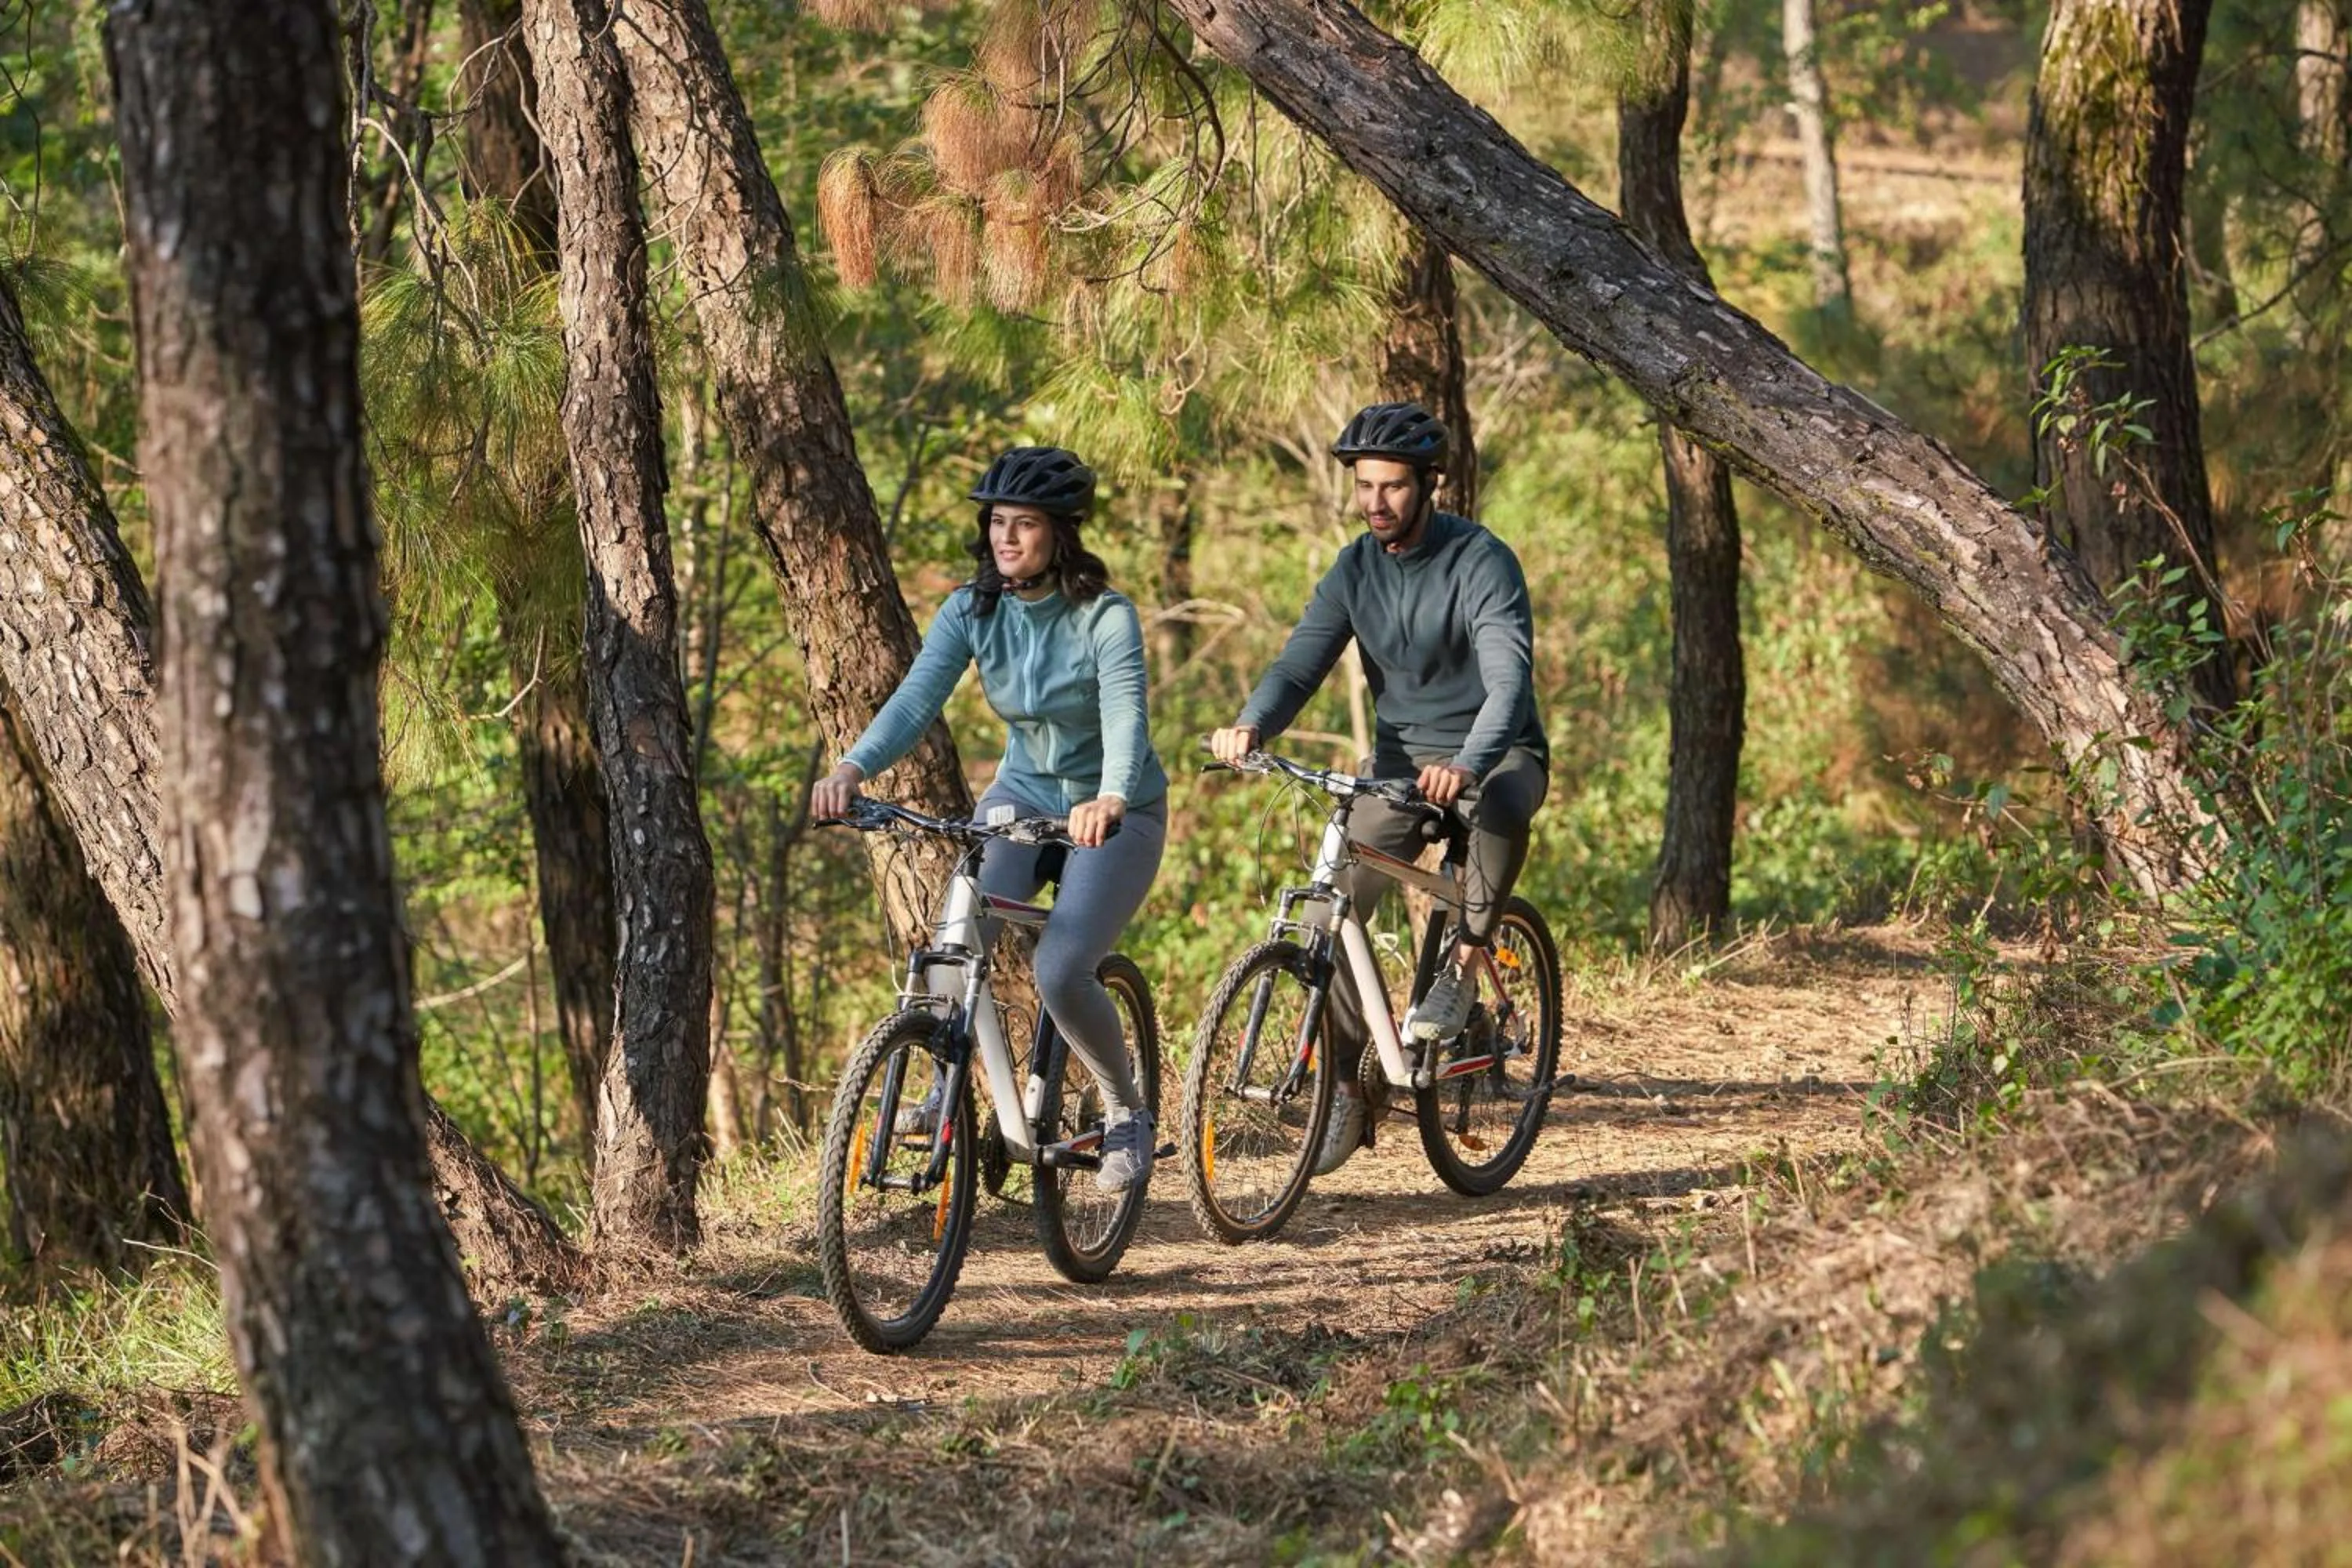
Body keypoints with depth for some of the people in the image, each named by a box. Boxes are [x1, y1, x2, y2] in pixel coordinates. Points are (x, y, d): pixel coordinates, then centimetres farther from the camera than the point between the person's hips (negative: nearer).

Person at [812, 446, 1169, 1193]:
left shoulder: (1105, 617, -22)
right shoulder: (972, 611, -10)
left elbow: (1125, 715, -36)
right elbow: (917, 697, -23)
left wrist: (1111, 798, -57)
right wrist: (853, 767, -42)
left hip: (1115, 812, -4)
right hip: (1023, 794, 4)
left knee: (1061, 973, -21)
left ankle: (1126, 1111, 6)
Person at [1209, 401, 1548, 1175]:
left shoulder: (1481, 561, -18)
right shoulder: (1356, 568, -1)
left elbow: (1510, 677, -31)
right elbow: (1300, 663, -8)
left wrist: (1468, 764, -50)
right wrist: (1250, 724, -31)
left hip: (1495, 753, -5)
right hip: (1403, 758, 5)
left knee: (1500, 807, -40)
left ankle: (1460, 966, -18)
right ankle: (1342, 1089, -4)